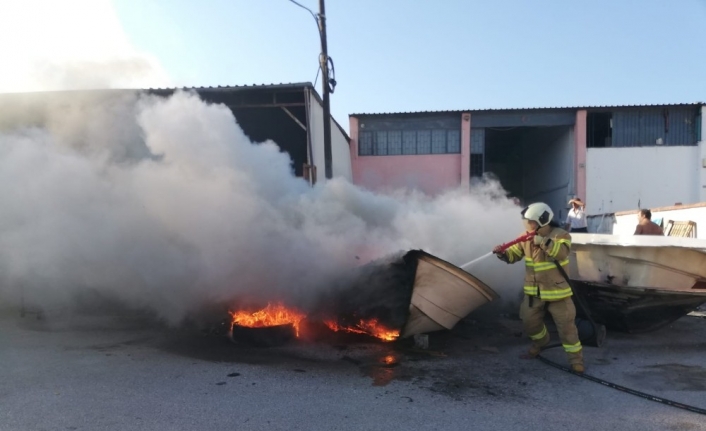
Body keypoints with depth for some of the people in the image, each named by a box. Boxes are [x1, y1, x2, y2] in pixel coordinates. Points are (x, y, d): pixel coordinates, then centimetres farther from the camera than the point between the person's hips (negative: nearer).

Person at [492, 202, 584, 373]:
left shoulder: (561, 235, -15)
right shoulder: (527, 238, -1)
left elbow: (562, 252, -34)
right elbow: (513, 255, 2)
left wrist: (543, 241, -40)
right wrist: (502, 253, -19)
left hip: (556, 291, -5)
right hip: (533, 291, 5)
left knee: (566, 325, 0)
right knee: (529, 321, 16)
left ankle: (576, 358, 15)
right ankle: (540, 342, 44)